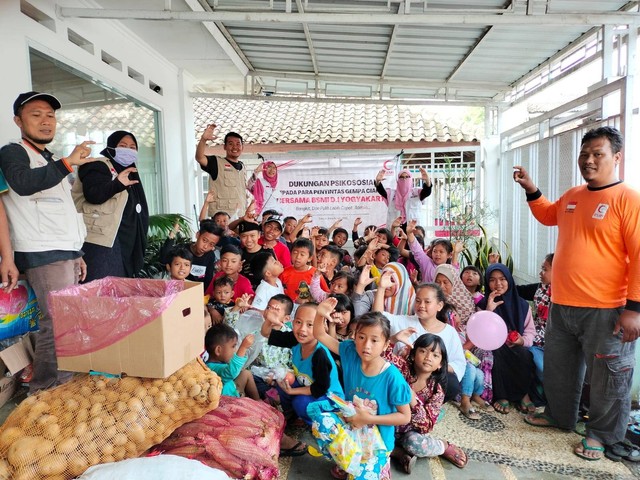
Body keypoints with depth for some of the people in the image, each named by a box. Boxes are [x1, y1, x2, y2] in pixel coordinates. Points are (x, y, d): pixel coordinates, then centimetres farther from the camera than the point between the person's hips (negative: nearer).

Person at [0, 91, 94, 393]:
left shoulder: (50, 163, 23)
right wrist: (68, 162, -31)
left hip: (64, 254, 8)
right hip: (43, 256, -8)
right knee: (57, 325, -12)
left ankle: (62, 388, 18)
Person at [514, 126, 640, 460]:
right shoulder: (572, 196, 9)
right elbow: (548, 215, 30)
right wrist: (531, 189, 17)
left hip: (605, 311, -7)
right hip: (562, 306, 7)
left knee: (606, 377, 10)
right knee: (558, 367, 21)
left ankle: (602, 434, 30)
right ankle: (559, 416, 41)